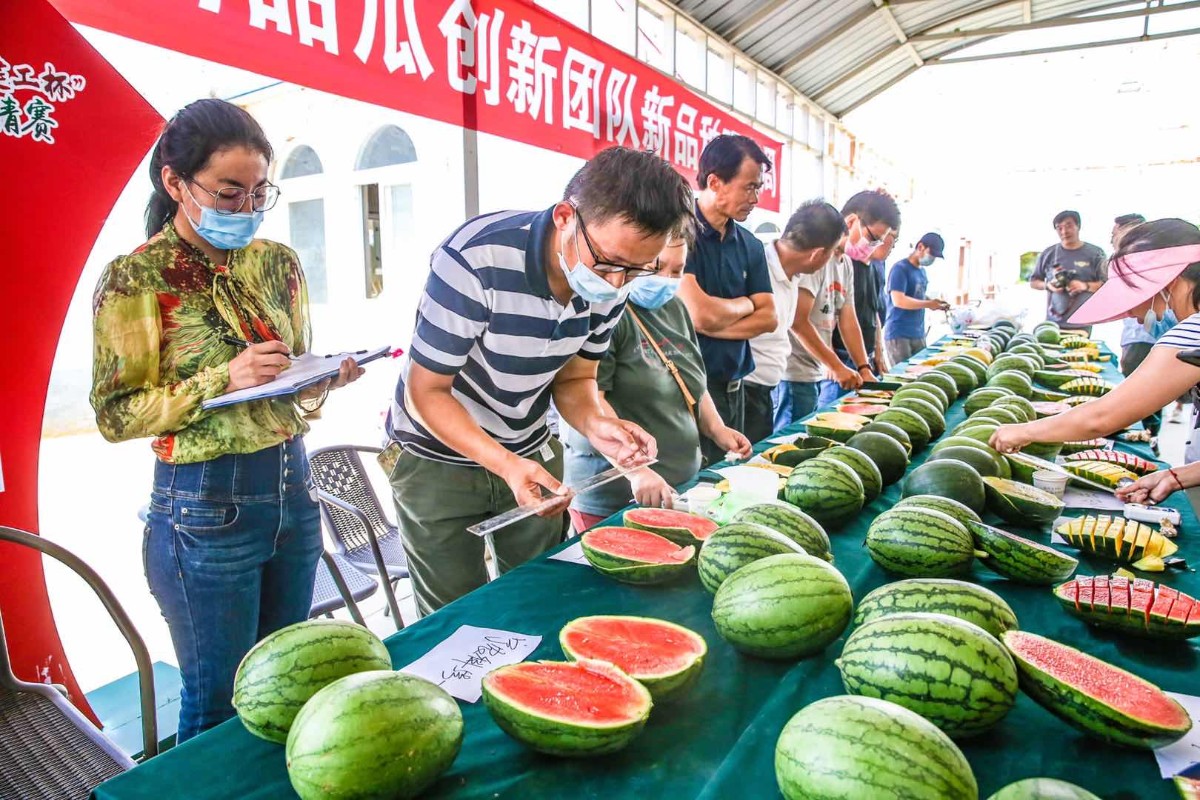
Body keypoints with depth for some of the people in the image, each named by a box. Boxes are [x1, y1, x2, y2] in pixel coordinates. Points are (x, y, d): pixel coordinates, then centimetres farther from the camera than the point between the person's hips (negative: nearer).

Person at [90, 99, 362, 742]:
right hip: (205, 507, -5)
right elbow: (115, 416, -10)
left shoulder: (277, 263, 5)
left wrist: (323, 380, -8)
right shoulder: (134, 279, -10)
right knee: (219, 702, 11)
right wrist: (223, 380, -22)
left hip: (293, 492, 5)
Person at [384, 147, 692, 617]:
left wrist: (594, 423, -21)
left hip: (534, 453, 5)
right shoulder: (475, 262, -30)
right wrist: (505, 464, -35)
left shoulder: (612, 281, -11)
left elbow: (573, 378, 1)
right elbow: (428, 391, -22)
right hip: (439, 459, -5)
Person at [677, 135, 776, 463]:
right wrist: (746, 303, -1)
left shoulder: (750, 245, 9)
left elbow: (768, 318, 4)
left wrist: (714, 322, -11)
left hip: (733, 386, 7)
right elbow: (700, 314, -21)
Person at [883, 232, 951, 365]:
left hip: (918, 334, 8)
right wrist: (929, 304, -16)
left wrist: (934, 302, 4)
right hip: (899, 335, -8)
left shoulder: (922, 270, 14)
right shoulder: (900, 268, -12)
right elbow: (898, 301, -22)